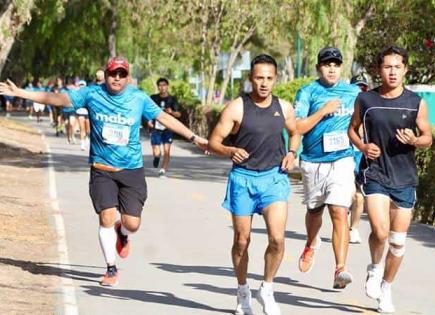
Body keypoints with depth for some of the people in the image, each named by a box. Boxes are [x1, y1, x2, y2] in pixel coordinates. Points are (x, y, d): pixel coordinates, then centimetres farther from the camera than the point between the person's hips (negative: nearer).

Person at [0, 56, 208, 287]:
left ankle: (122, 233, 35)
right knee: (107, 217, -10)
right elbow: (58, 98, 0)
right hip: (102, 170, 0)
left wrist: (194, 138, 2)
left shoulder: (139, 98, -2)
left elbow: (165, 118, 4)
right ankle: (111, 268, 9)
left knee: (132, 223, -5)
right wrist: (20, 93, -3)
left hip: (132, 170, 0)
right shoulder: (92, 94, -3)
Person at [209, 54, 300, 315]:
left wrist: (292, 152, 2)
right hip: (243, 177, -1)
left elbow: (295, 133, 23)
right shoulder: (236, 108, -7)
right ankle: (243, 292, 29)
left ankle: (267, 290, 6)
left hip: (274, 177, 1)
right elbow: (214, 142, -7)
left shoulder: (284, 108, 4)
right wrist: (231, 151, -27)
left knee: (277, 238, -15)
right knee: (242, 240, 7)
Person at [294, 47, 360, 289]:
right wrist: (324, 110, -16)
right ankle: (312, 244, 51)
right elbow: (297, 128, -10)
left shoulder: (353, 92, 8)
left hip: (342, 161, 0)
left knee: (340, 213, -15)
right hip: (313, 162, 0)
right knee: (314, 210, 18)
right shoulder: (308, 93, -1)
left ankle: (340, 270, -20)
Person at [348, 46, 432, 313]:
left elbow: (428, 138, 6)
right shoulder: (365, 100, -1)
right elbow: (353, 128, 14)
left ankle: (386, 288, 29)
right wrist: (362, 146, -7)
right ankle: (374, 268, 10)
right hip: (375, 174, -2)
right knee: (380, 231, -21)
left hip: (405, 178, 2)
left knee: (398, 241, 7)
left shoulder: (417, 103, -2)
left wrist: (414, 140, -16)